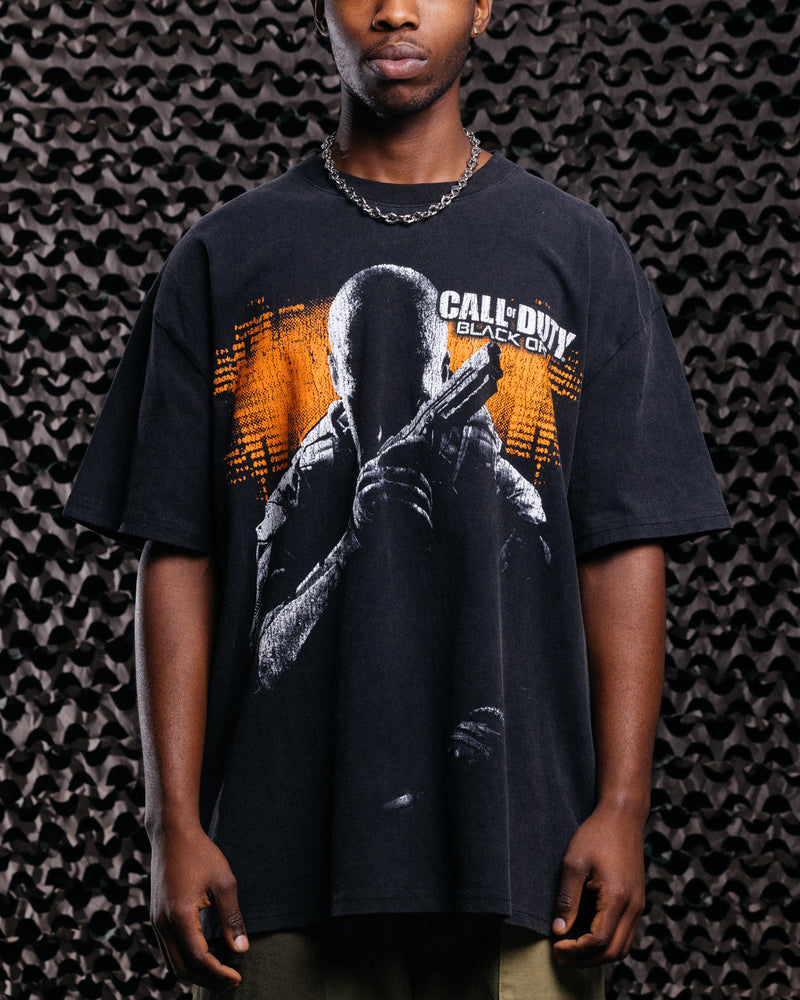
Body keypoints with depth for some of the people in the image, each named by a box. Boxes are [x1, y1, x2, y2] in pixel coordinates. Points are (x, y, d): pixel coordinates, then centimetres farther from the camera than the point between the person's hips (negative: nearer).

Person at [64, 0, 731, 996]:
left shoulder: (578, 253, 9)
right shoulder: (225, 258, 9)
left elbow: (626, 550, 5)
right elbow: (177, 557, 5)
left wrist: (621, 808, -4)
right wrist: (177, 825, -2)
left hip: (521, 840, 0)